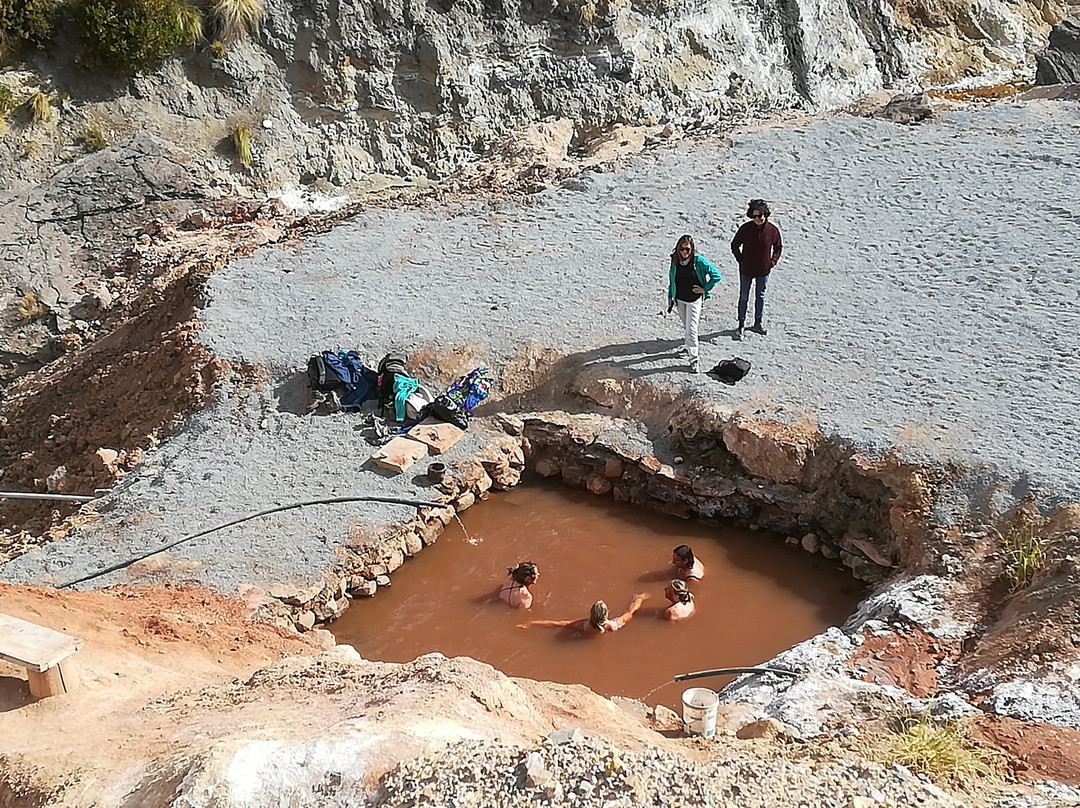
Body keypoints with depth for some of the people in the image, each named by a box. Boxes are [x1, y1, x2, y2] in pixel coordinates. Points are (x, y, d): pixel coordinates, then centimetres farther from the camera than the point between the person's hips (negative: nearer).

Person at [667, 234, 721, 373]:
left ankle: (694, 359, -2)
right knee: (686, 325, 22)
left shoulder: (698, 261, -18)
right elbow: (671, 279, 9)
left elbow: (716, 275, -13)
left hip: (694, 300, -4)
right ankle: (687, 345, 45)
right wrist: (670, 298, 11)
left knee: (691, 329, -9)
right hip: (679, 299, 4)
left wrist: (704, 289, -11)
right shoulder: (675, 261, -6)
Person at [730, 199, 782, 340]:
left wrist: (772, 262, -4)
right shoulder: (745, 229, -14)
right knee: (744, 297, 7)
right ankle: (741, 325, 17)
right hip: (746, 270, -1)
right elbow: (734, 246, 0)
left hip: (763, 270, 1)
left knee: (760, 296, 16)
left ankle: (758, 323, 33)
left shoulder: (772, 230, -11)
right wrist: (741, 260, -6)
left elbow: (778, 247, 5)